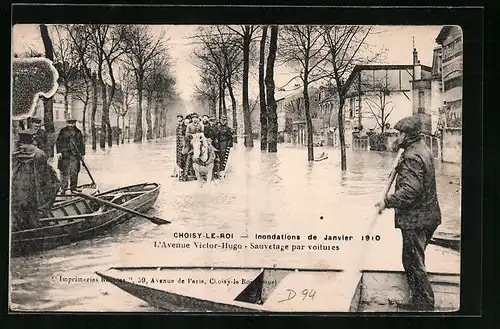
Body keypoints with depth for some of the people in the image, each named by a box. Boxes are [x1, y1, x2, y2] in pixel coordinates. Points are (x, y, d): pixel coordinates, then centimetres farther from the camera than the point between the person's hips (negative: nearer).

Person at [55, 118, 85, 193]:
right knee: (64, 172, -2)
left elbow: (82, 143, 17)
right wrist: (59, 152, -7)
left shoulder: (78, 132, 12)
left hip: (75, 155, 3)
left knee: (74, 172, 5)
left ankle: (73, 187, 14)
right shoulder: (63, 131, 3)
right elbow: (58, 142, 2)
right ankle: (64, 188, 3)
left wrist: (82, 153, 12)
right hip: (65, 154, -3)